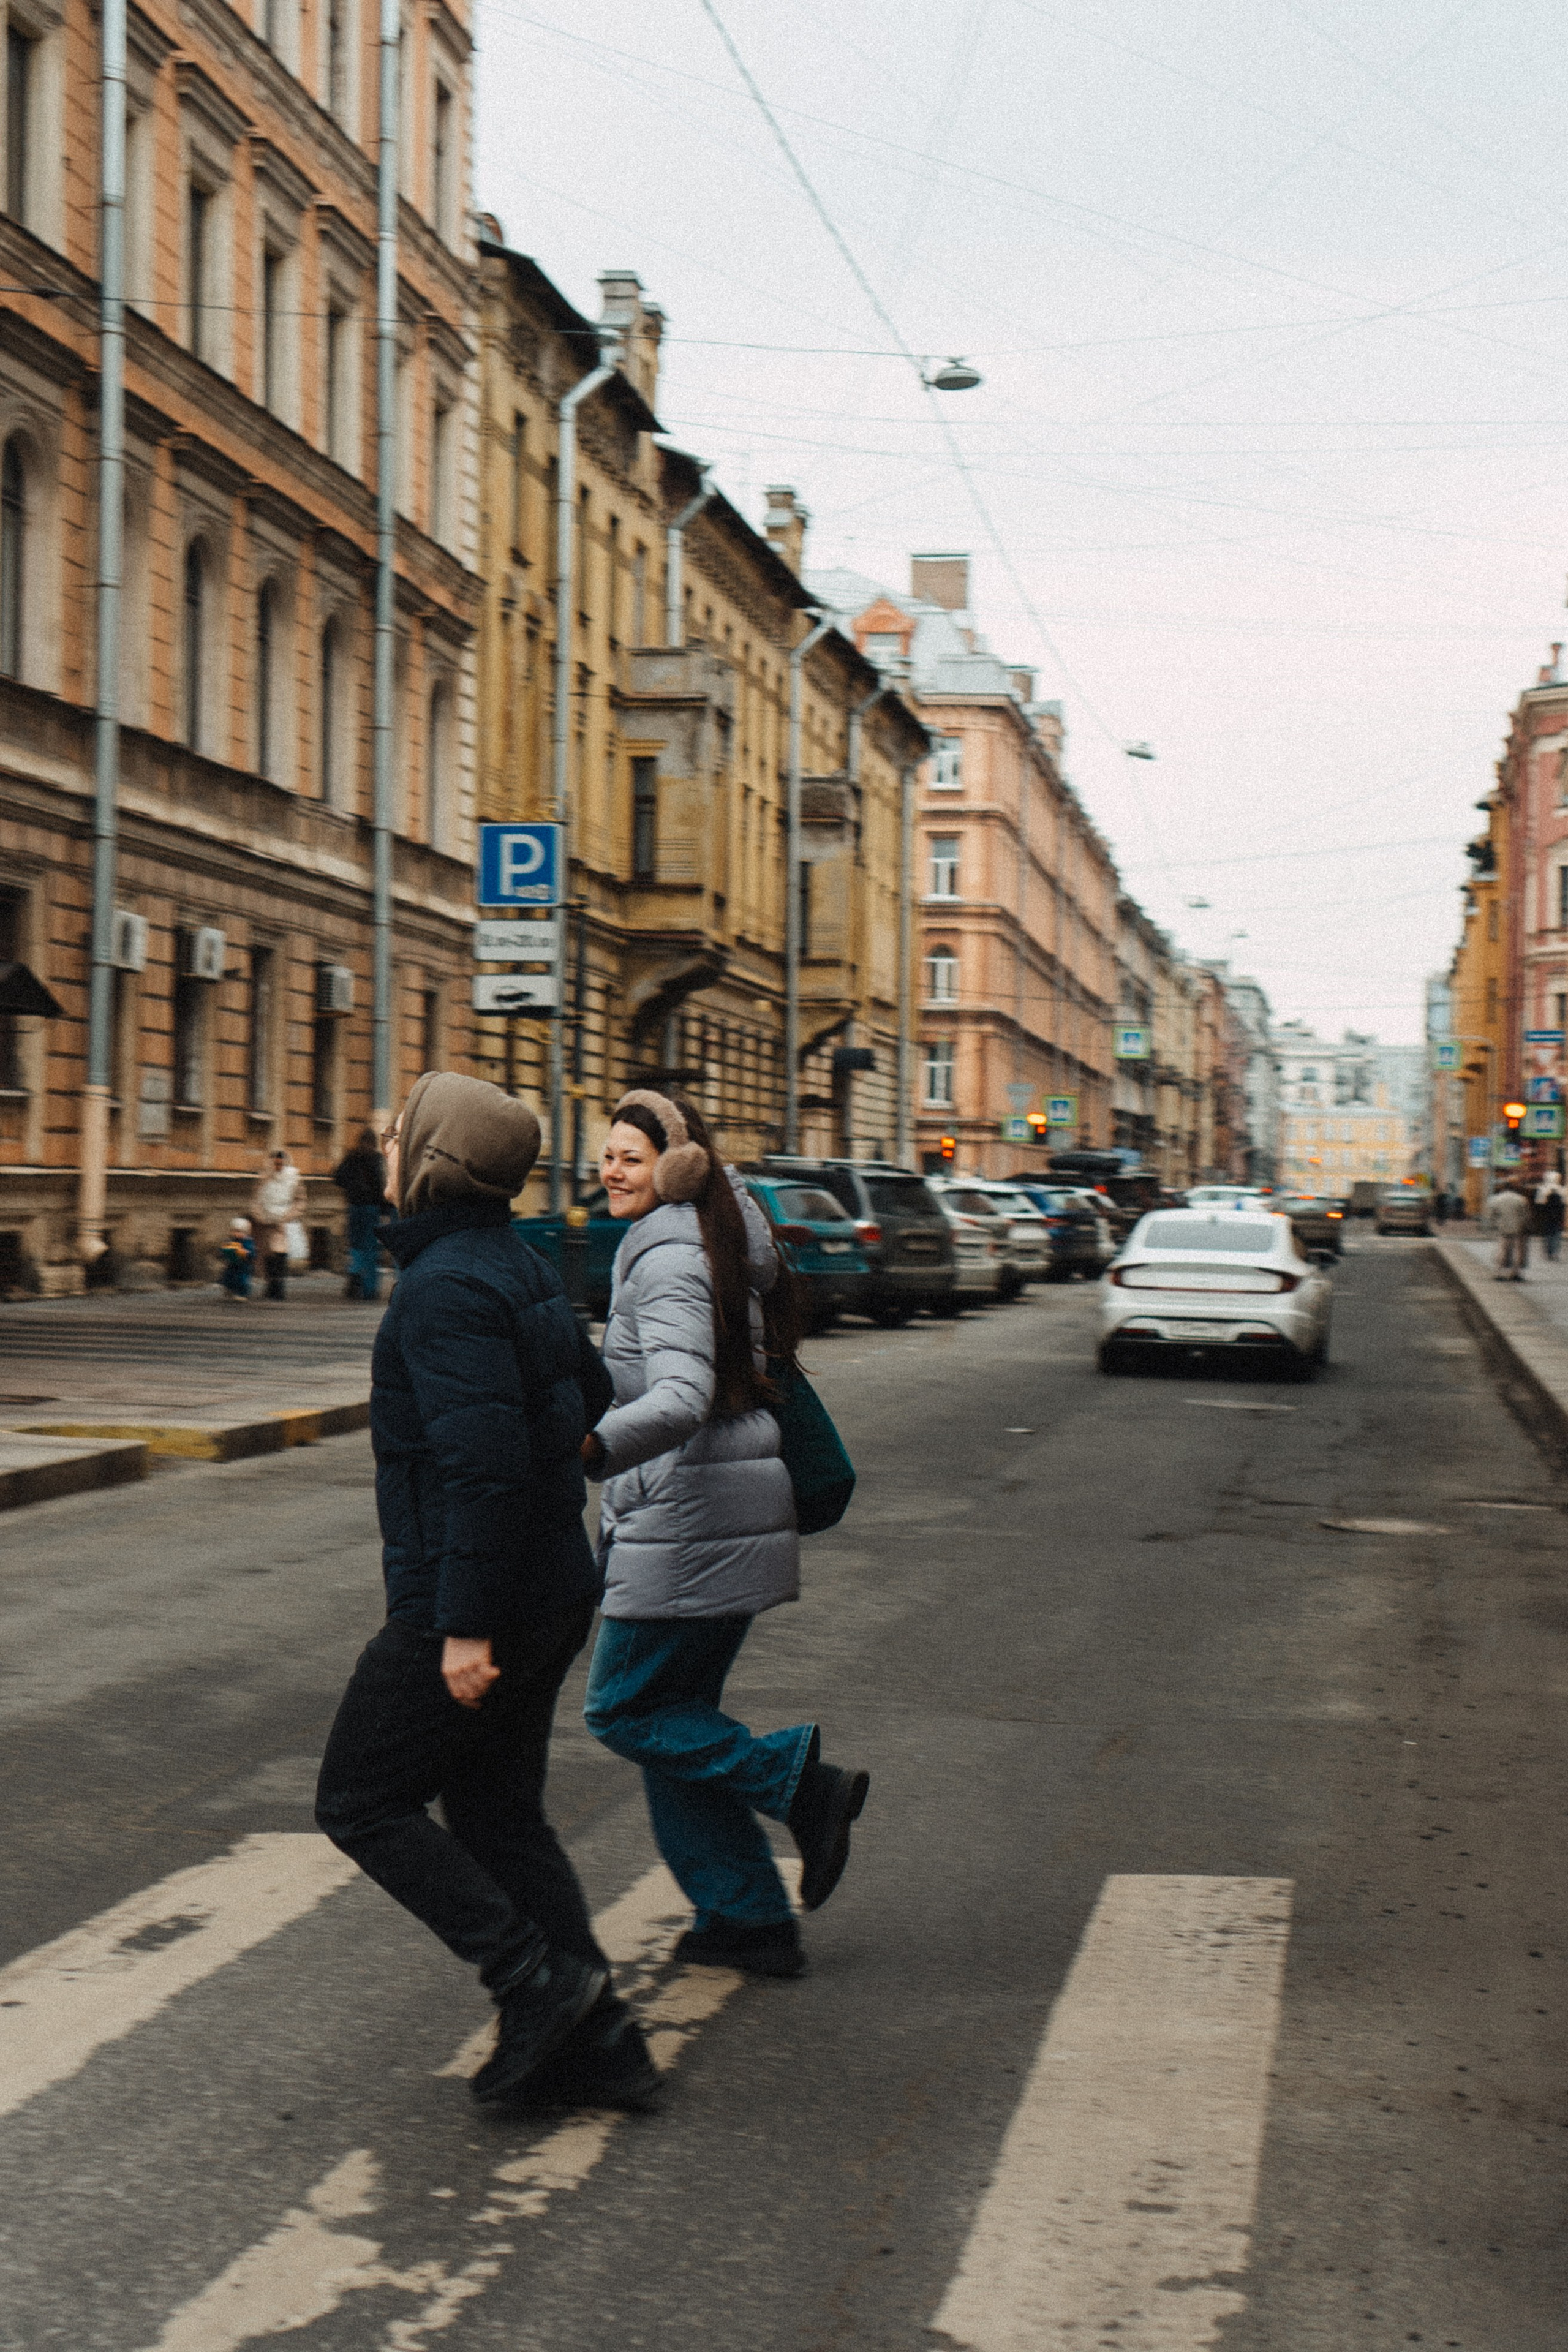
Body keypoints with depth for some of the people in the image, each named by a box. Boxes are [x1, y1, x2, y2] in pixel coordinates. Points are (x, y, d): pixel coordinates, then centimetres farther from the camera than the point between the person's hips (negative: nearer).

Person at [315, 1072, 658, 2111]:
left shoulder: (447, 1288, -20)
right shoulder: (522, 1265, 10)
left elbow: (484, 1463, -27)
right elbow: (592, 1399, 22)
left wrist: (466, 1625, -25)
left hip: (469, 1605, -9)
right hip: (551, 1590, 9)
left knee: (363, 1803, 5)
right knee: (499, 1815, 16)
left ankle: (538, 1981, -1)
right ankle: (599, 2044, 15)